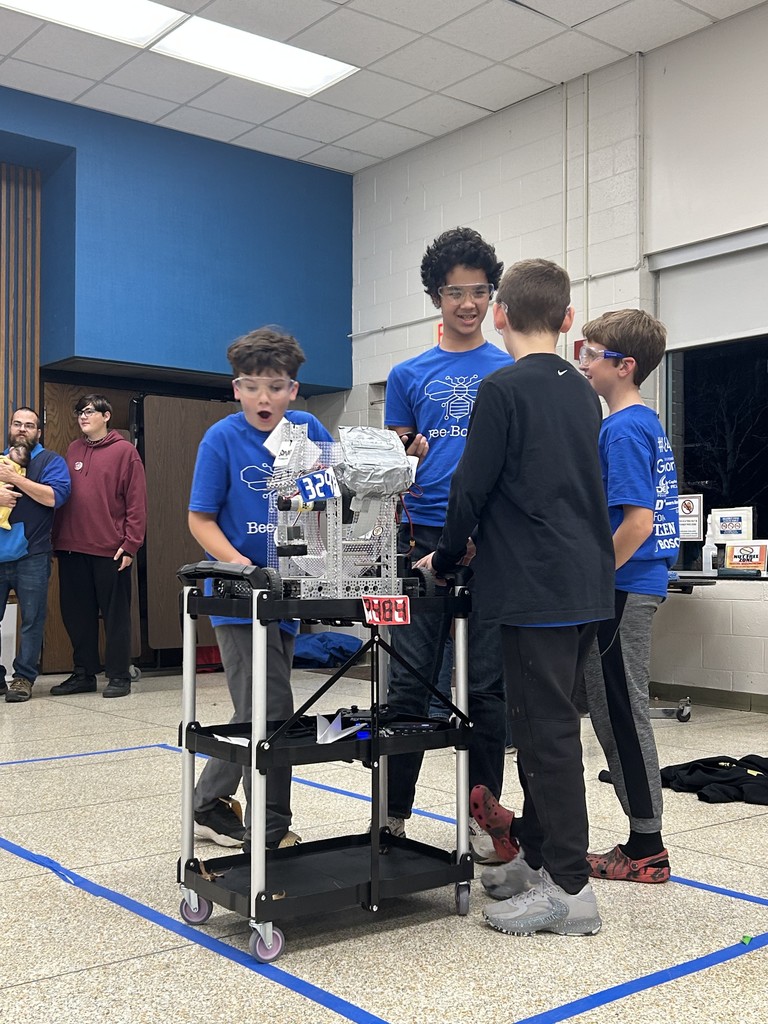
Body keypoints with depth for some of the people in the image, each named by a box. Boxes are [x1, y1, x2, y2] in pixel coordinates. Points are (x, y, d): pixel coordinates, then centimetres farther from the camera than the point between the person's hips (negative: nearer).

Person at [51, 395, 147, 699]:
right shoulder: (73, 450, 14)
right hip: (72, 548, 5)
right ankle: (83, 674, 21)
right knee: (77, 614, 10)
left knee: (115, 615, 2)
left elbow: (136, 502, -6)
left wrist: (130, 545, -12)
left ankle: (118, 676, 10)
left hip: (110, 550, -5)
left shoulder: (125, 451, -2)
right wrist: (57, 538, 6)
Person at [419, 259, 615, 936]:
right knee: (546, 720, 16)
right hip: (587, 582, 8)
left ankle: (570, 887, 3)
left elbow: (473, 486, -11)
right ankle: (537, 855, 28)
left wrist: (445, 557, 5)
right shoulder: (582, 392, 14)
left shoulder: (504, 389, -10)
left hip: (537, 587, -8)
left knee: (545, 727, -3)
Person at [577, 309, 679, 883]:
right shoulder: (648, 424, 14)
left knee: (621, 714, -1)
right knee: (620, 712, 14)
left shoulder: (622, 430, -16)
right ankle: (646, 842, 23)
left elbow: (637, 523, -23)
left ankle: (646, 851, 10)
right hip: (642, 584, 10)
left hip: (622, 590, -10)